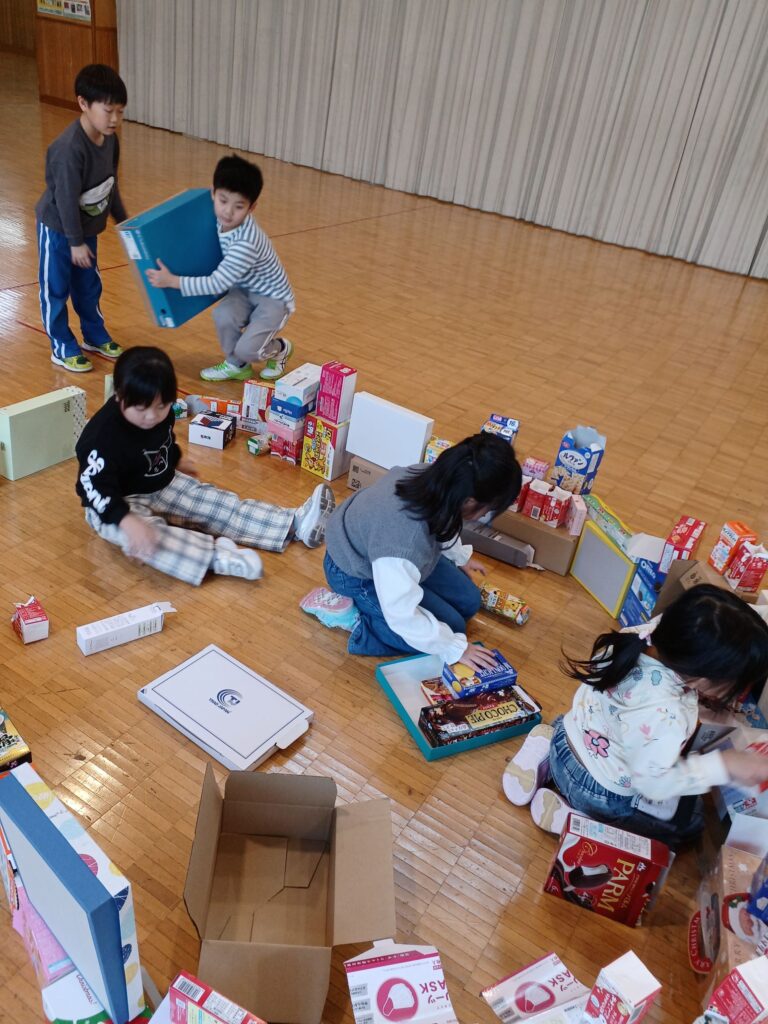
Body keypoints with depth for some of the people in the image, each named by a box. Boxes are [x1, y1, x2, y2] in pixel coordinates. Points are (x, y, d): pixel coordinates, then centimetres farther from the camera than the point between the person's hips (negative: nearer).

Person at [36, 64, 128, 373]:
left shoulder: (110, 138, -7)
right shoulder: (69, 148, -31)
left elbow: (111, 184, 7)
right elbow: (66, 198, -26)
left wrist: (123, 220, 15)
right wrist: (75, 242, -21)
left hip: (86, 225, 7)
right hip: (57, 227, -7)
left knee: (89, 285, 20)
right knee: (55, 289, 7)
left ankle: (95, 336, 36)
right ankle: (63, 348, 17)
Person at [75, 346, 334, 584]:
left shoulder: (161, 413, -9)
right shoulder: (104, 436, -31)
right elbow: (96, 489, -33)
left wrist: (177, 461, 32)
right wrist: (127, 521, -47)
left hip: (164, 486, 7)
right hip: (118, 504, -6)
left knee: (219, 504, -5)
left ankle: (294, 525, -11)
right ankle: (217, 556, -55)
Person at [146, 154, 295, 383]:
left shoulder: (245, 243, -35)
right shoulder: (221, 220, -12)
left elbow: (217, 284, -34)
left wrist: (173, 281, -33)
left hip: (273, 298, -6)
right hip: (245, 290, 7)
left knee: (246, 350, -23)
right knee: (223, 315, -25)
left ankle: (279, 349, 14)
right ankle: (237, 366, 4)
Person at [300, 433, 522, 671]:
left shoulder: (434, 479, -24)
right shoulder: (404, 541, -45)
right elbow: (403, 617, -32)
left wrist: (460, 557, 21)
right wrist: (456, 649, -20)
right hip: (357, 575, -8)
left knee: (468, 602, 11)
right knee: (451, 626, -4)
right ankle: (351, 614, -2)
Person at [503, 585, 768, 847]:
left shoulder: (638, 637, -22)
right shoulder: (664, 718, -40)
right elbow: (655, 784, -25)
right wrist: (724, 765, -22)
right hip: (599, 794, -7)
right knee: (692, 819, 12)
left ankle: (547, 758, 11)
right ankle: (573, 817, -2)